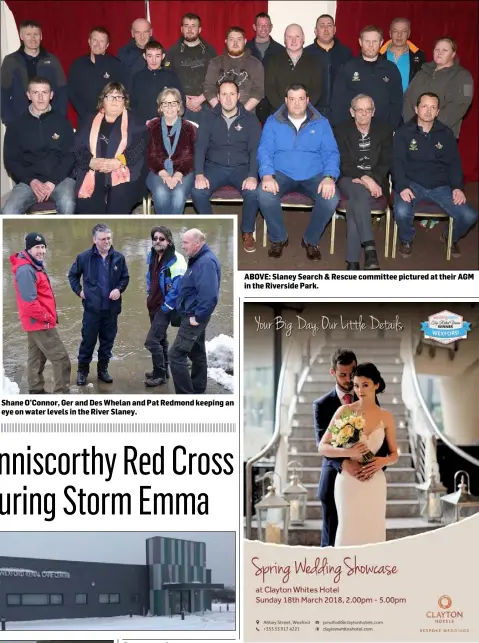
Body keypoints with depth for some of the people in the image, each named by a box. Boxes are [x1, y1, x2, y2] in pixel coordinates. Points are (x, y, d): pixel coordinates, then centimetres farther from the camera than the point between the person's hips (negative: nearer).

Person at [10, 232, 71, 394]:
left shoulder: (35, 266, 11)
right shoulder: (25, 270, -22)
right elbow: (29, 301, -27)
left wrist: (49, 315, 11)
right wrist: (47, 318, -17)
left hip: (36, 322, 10)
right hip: (40, 323, -10)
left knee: (37, 357, 17)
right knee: (61, 358, -7)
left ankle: (36, 390, 26)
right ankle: (61, 393, -2)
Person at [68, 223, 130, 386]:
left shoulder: (119, 258, -2)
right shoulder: (84, 257, -6)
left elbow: (125, 277, 11)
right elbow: (72, 275, 9)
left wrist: (119, 289, -6)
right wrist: (79, 291, 1)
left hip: (111, 308, 2)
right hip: (92, 307, -2)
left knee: (107, 341, 11)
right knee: (88, 340, 4)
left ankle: (103, 370, 26)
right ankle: (82, 370, 19)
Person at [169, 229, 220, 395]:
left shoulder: (206, 262, -22)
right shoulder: (198, 260, 11)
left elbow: (209, 295, -31)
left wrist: (198, 317, -24)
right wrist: (196, 315, 16)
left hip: (194, 317, -11)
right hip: (192, 315, 11)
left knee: (176, 355, -11)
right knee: (197, 354, 18)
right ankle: (198, 390, 28)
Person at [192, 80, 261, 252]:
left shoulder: (250, 119, 2)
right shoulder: (209, 118, 4)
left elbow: (255, 149, -4)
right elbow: (200, 147, -1)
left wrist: (253, 175, -21)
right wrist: (199, 173, -18)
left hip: (241, 167, -1)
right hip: (215, 167, 1)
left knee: (253, 192, -32)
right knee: (197, 192, -28)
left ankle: (247, 232, -5)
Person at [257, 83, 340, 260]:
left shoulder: (321, 123, 8)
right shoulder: (273, 122, 6)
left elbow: (331, 153, 0)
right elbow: (264, 151, -4)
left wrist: (330, 177, -20)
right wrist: (267, 175, -24)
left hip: (313, 176, 1)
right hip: (282, 174, -1)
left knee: (331, 198, -30)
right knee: (264, 194, -33)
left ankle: (311, 240, -2)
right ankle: (278, 238, -4)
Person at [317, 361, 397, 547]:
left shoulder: (386, 417, 4)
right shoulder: (344, 411, -3)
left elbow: (394, 454, 12)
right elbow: (322, 447, -5)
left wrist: (383, 461, -10)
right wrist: (348, 453, -21)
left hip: (375, 484, 2)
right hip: (348, 482, -2)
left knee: (372, 532, 4)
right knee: (348, 531, -2)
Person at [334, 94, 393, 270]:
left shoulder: (384, 130, 8)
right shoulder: (342, 130, 3)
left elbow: (386, 163, 3)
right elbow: (343, 164, -6)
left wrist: (372, 179, -17)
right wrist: (364, 178, -22)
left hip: (375, 181, 0)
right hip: (349, 179, 0)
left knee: (355, 202, -32)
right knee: (360, 192, -37)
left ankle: (352, 261, -36)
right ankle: (369, 247, -44)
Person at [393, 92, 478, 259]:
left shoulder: (446, 133, 9)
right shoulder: (403, 132, 1)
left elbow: (454, 163, 10)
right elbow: (397, 162, -6)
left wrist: (458, 187, -6)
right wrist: (402, 187, -22)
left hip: (440, 186, 3)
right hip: (412, 183, -2)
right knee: (401, 212, -35)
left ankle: (451, 238, 20)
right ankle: (406, 239, 3)